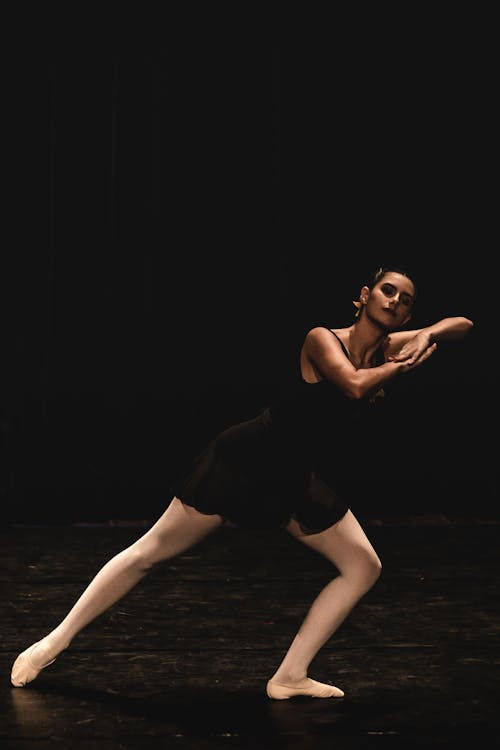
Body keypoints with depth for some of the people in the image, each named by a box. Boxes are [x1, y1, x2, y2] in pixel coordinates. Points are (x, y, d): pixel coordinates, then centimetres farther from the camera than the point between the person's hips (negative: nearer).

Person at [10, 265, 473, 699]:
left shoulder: (388, 348, 1)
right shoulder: (322, 339, -16)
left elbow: (462, 325, 8)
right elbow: (353, 385, -35)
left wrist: (426, 336, -12)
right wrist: (400, 368, -18)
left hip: (300, 483, 7)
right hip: (246, 462, -7)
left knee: (364, 567, 0)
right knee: (150, 552, -2)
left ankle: (289, 676, 4)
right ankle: (55, 642, 10)